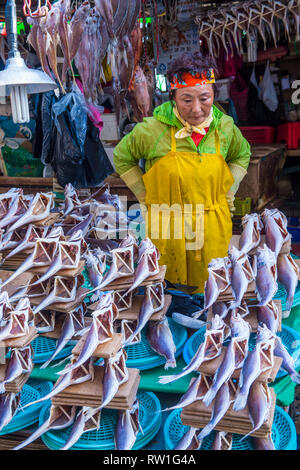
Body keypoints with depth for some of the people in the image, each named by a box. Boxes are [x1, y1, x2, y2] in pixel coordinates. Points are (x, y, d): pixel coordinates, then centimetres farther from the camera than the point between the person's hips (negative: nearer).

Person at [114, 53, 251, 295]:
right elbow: (122, 157, 4)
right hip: (166, 227, -2)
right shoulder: (152, 130, -13)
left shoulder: (225, 127, -4)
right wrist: (145, 196, 2)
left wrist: (228, 193, 9)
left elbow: (242, 154, 18)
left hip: (214, 227, 2)